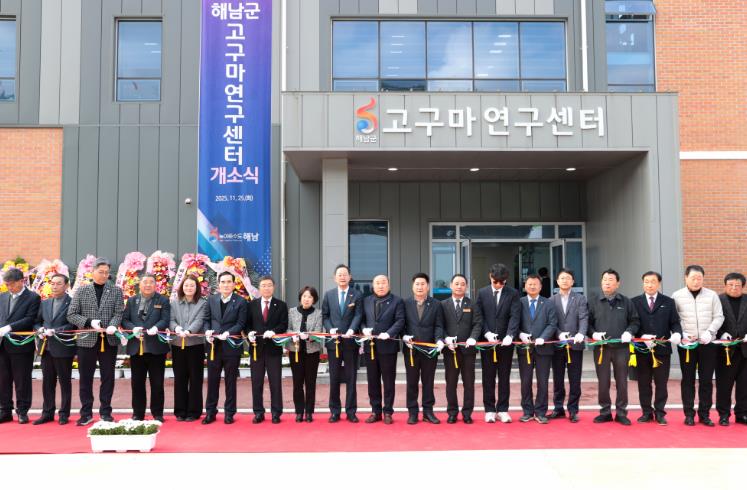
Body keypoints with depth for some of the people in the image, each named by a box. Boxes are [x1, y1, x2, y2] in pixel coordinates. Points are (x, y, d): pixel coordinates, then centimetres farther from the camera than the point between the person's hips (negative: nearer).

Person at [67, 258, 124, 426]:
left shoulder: (116, 291, 6)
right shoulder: (81, 291, 4)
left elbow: (119, 313, -1)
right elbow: (71, 315, 1)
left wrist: (113, 325, -22)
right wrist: (89, 322, -15)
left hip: (109, 341, 0)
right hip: (87, 340, 0)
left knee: (108, 377, 5)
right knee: (85, 378, 6)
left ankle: (105, 412, 15)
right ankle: (86, 413, 16)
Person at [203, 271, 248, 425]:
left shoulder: (240, 302, -4)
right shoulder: (211, 299, 7)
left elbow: (241, 324, -7)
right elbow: (207, 319, 10)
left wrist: (227, 333, -21)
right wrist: (207, 331, -8)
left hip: (231, 346, -3)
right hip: (214, 346, 3)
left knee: (230, 381, 6)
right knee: (212, 380, 8)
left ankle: (229, 413, 16)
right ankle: (210, 412, 17)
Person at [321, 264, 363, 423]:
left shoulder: (357, 295, 3)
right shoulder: (328, 295, 9)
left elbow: (358, 315, -6)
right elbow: (325, 316, 8)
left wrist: (351, 330, -22)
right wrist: (330, 330, -9)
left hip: (351, 341, -1)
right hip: (333, 341, 2)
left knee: (351, 377, 4)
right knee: (334, 378, 6)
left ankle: (351, 411, 10)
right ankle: (335, 411, 13)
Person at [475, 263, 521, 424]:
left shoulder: (513, 294, 1)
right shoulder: (482, 293, 5)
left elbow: (515, 316, -7)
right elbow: (479, 316, 2)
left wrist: (509, 335, -21)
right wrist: (487, 333, -13)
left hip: (505, 342, -1)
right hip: (487, 341, 1)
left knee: (504, 377, 6)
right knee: (488, 377, 5)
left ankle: (502, 410, 13)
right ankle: (489, 410, 12)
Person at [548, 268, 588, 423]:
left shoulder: (580, 299, 5)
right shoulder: (551, 300, 8)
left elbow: (583, 319, -7)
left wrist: (581, 334, -26)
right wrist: (559, 334, -17)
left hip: (575, 344, -1)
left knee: (575, 380, 3)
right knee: (557, 379, 8)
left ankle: (573, 410, 12)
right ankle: (558, 408, 19)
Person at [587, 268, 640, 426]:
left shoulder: (626, 302, 8)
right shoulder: (593, 301, 6)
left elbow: (635, 321, 9)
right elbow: (587, 322, 6)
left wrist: (629, 332, -9)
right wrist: (593, 333, -11)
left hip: (621, 347, 0)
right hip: (601, 347, 0)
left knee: (622, 382, 5)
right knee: (603, 382, 4)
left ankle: (621, 413, 16)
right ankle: (605, 412, 17)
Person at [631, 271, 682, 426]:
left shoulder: (668, 302, 8)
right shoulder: (635, 302, 6)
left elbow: (675, 323, 5)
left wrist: (677, 333, -16)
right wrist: (642, 337, -16)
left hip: (662, 349, 0)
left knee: (661, 383, 4)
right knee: (644, 383, 6)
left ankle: (659, 413, 13)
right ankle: (647, 412, 16)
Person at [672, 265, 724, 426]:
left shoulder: (712, 295, 5)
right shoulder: (677, 296, 2)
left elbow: (719, 317, 3)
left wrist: (709, 332, -11)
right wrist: (682, 334, -12)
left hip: (708, 344, 1)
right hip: (686, 344, -1)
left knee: (706, 380, 4)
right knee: (688, 379, 4)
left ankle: (705, 414, 13)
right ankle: (689, 414, 11)